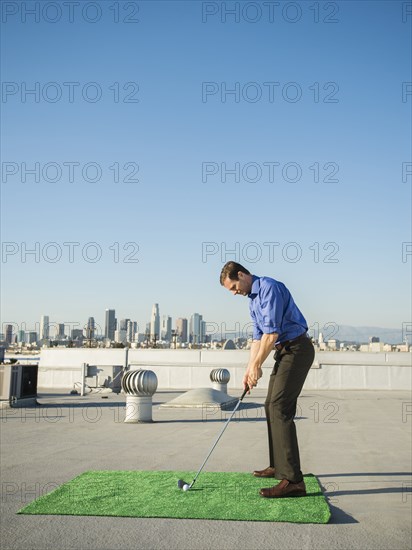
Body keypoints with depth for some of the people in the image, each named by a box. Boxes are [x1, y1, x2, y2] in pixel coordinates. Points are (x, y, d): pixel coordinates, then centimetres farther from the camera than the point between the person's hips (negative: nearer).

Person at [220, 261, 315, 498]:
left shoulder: (270, 288, -16)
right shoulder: (253, 300, 16)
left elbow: (271, 333, -20)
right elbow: (258, 337, 19)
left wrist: (256, 365, -12)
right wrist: (250, 369, 12)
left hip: (297, 349, -10)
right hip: (285, 351, 11)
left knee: (280, 408, -17)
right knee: (271, 406, 15)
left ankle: (293, 480, -20)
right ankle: (278, 466, 25)